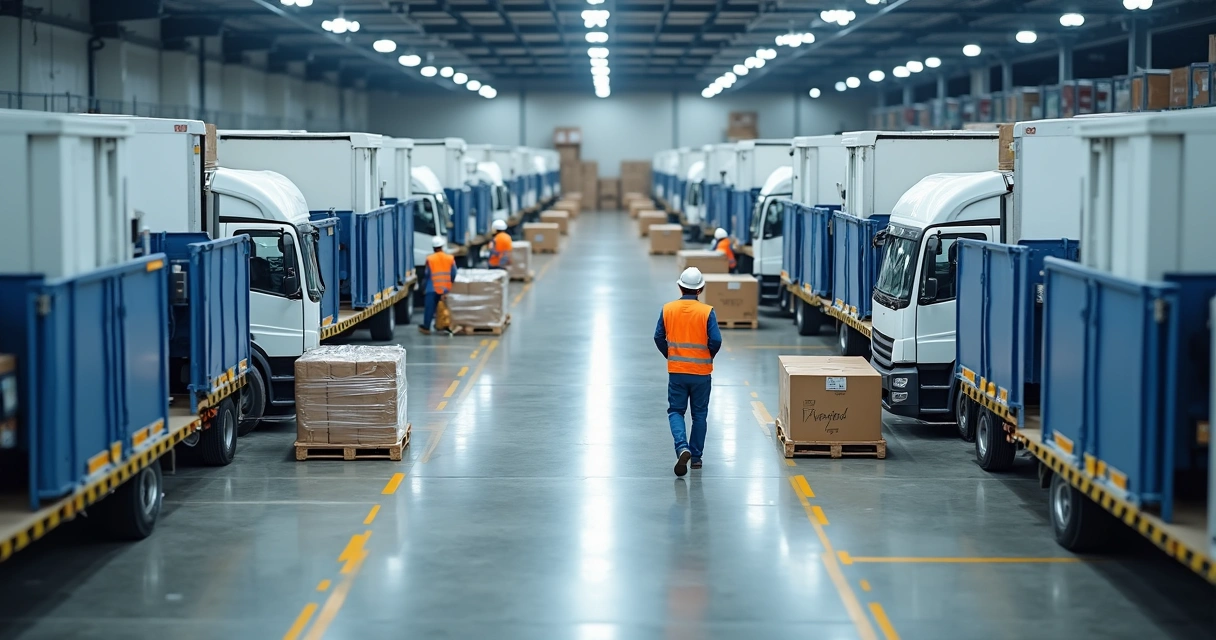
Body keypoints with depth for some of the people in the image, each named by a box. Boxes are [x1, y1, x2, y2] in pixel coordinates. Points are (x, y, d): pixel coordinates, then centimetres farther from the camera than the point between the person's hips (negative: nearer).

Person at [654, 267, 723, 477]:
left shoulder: (668, 309, -4)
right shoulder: (706, 312, -11)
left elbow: (658, 338, -1)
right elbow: (716, 340, -14)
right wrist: (708, 357, 7)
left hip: (676, 371, 1)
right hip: (701, 372, -1)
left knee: (675, 411, 11)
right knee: (699, 414, 13)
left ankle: (682, 447, -13)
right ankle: (696, 457, 18)